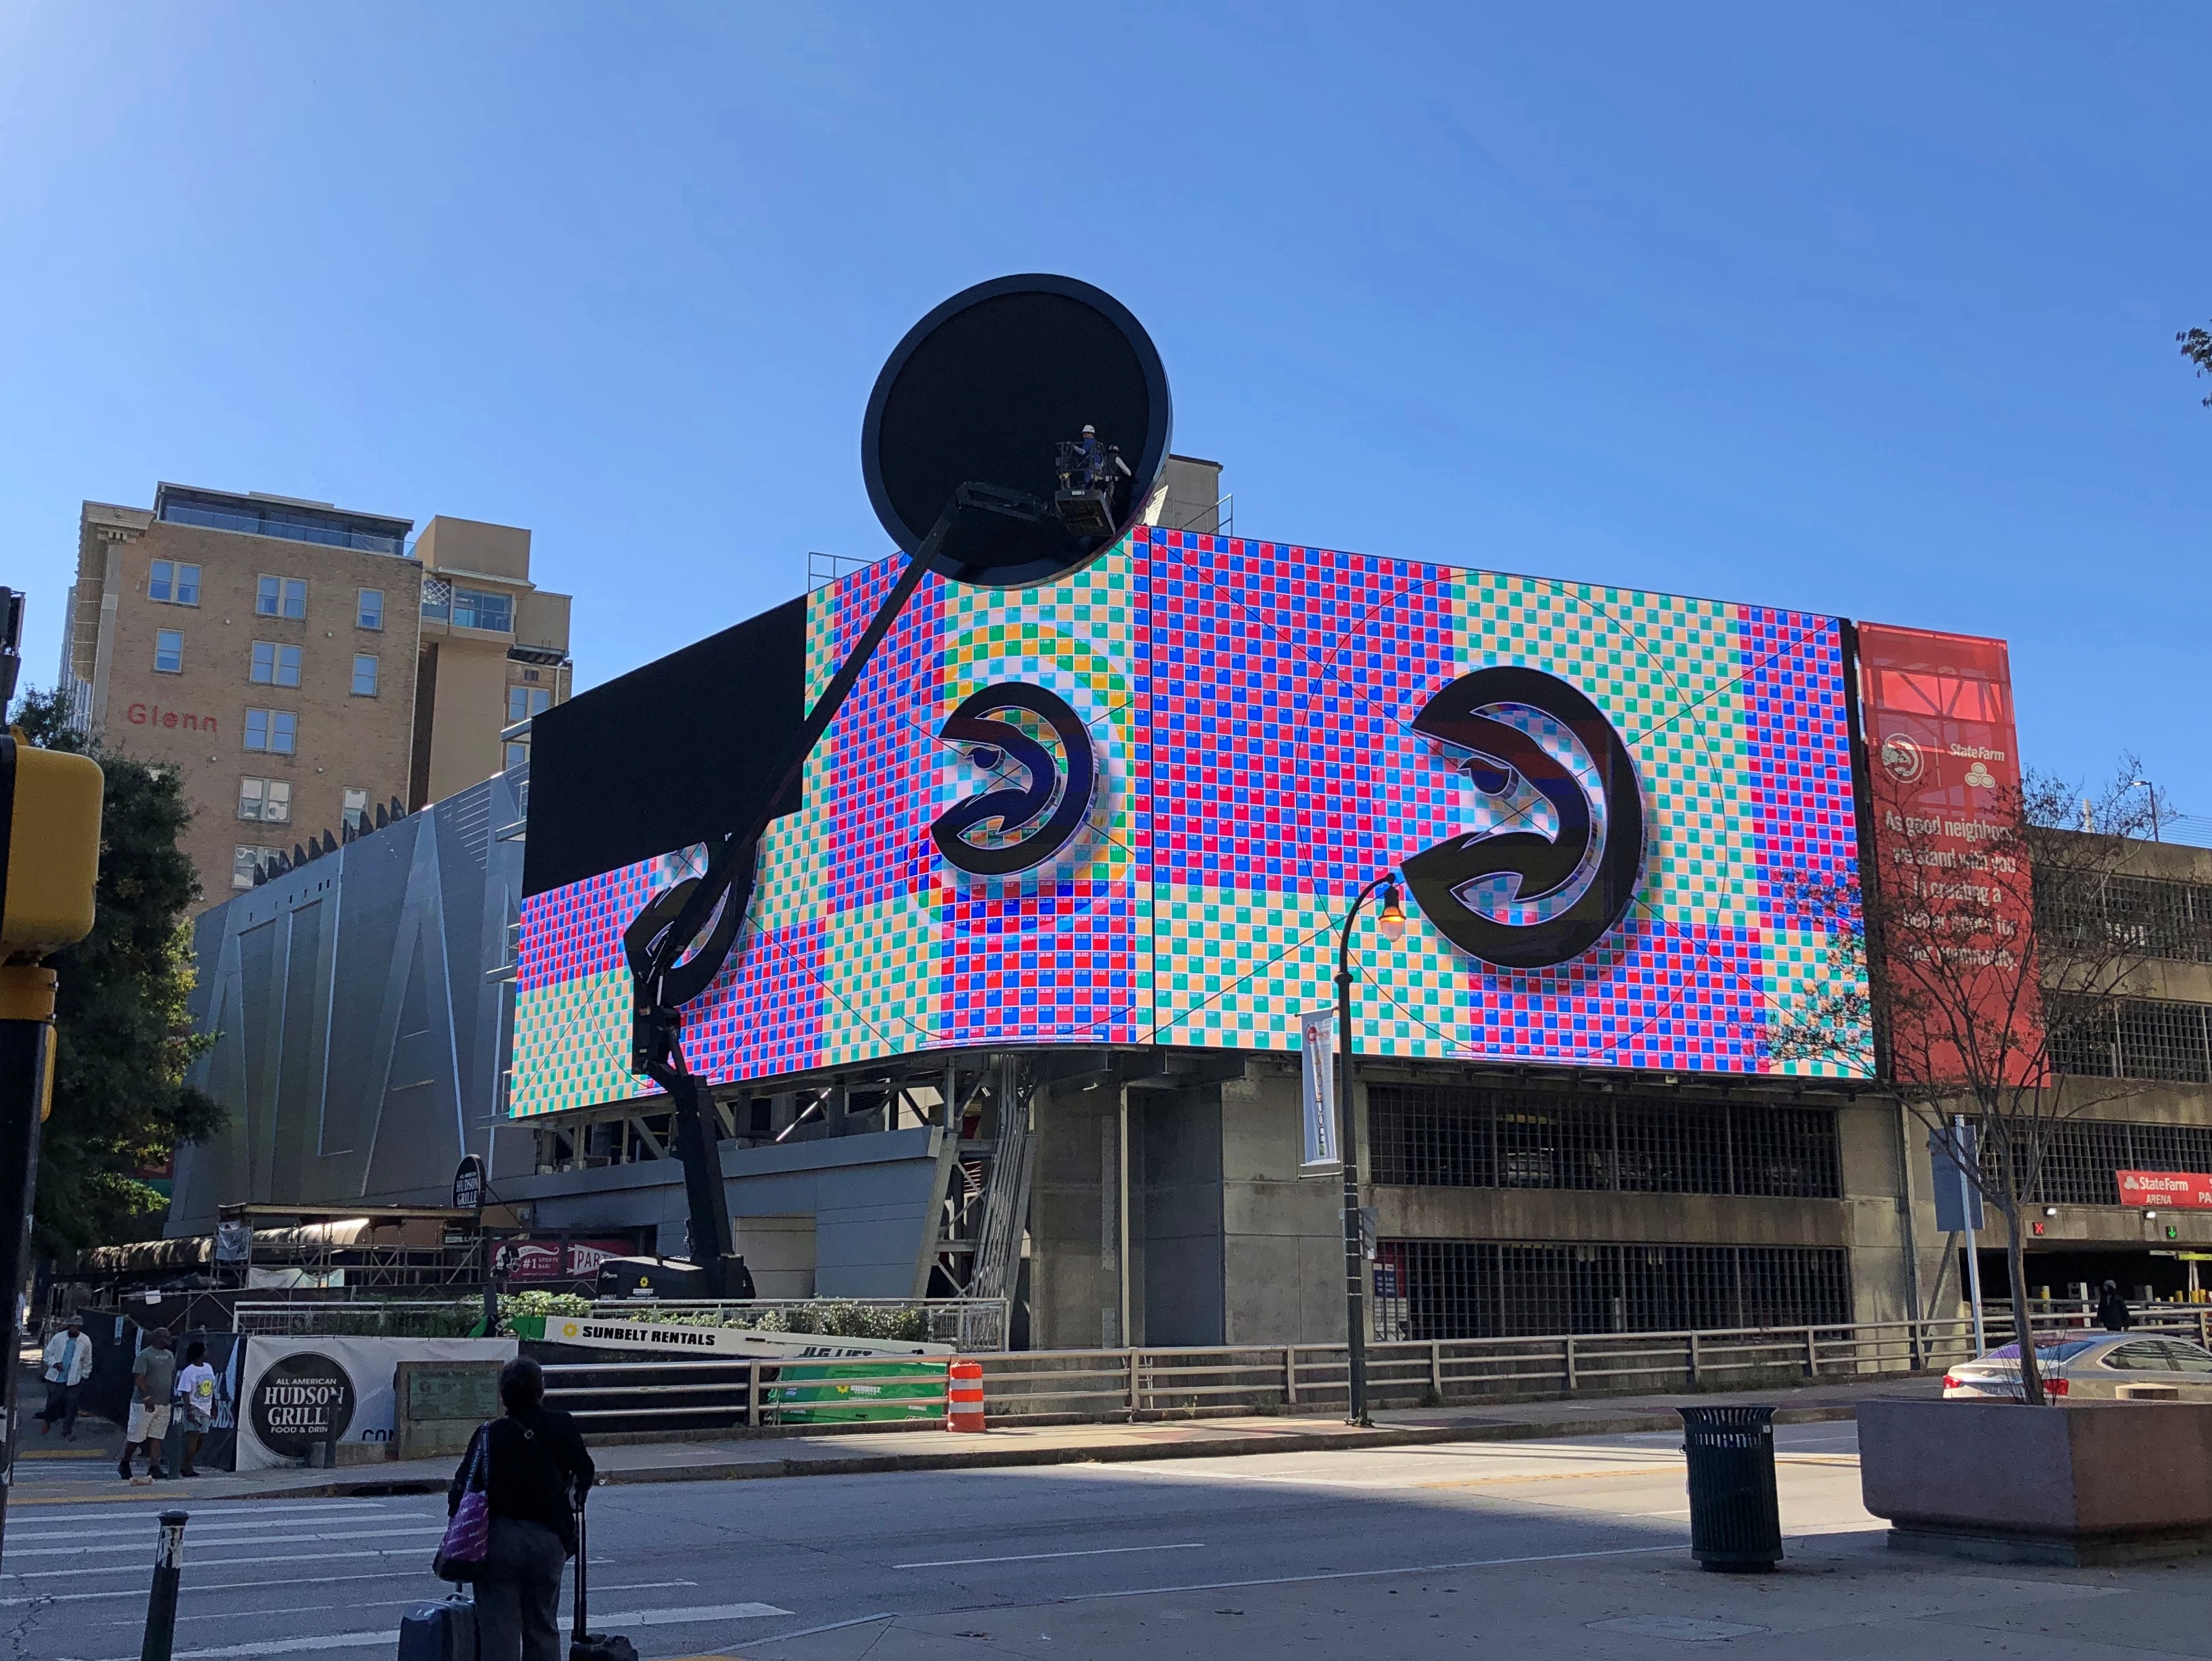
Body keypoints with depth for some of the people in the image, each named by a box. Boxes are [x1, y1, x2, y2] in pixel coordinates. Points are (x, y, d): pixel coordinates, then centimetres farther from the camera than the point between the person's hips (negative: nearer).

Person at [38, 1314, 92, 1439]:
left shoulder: (85, 1341, -4)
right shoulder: (58, 1338, -6)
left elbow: (88, 1362, 5)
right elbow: (48, 1353, 3)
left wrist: (84, 1376, 5)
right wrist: (54, 1363, -14)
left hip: (74, 1380, 0)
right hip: (56, 1378, 0)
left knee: (71, 1407, 1)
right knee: (53, 1403, 11)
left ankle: (67, 1432, 12)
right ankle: (47, 1421, 40)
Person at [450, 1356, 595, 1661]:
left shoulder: (490, 1435, -5)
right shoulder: (563, 1429, 1)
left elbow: (461, 1490, -5)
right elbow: (584, 1473, 15)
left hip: (499, 1539, -2)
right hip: (549, 1539, 2)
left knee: (498, 1631, 2)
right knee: (543, 1630, 15)